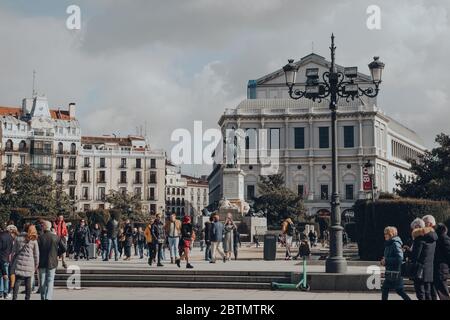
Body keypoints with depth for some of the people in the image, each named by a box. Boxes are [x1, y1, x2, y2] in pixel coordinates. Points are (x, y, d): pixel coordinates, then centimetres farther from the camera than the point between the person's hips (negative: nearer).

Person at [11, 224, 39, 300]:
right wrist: (36, 266, 15)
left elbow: (13, 252, 6)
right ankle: (27, 298, 11)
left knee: (17, 283, -1)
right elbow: (36, 255, 4)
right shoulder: (34, 240, 1)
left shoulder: (18, 238, 4)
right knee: (28, 284, 9)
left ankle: (14, 298, -9)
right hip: (29, 265, 0)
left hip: (19, 263, 0)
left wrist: (12, 264, 14)